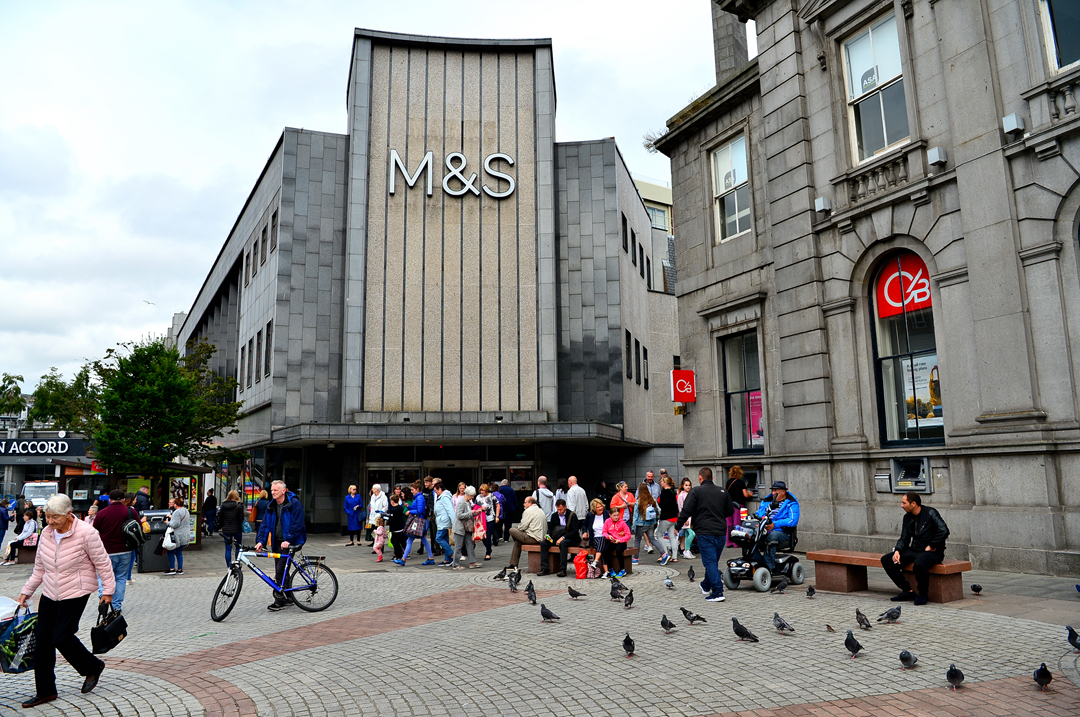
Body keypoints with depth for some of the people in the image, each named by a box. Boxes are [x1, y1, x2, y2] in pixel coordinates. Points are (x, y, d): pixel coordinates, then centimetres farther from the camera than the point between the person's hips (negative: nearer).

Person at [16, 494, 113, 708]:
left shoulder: (86, 533, -17)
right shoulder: (46, 533, 2)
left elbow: (102, 563, -10)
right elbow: (39, 568, 15)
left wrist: (107, 590, -8)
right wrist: (26, 591, 13)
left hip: (75, 593, -6)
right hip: (49, 594, 7)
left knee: (62, 637, -9)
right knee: (42, 638, 5)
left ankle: (92, 667, 17)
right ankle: (45, 691, 18)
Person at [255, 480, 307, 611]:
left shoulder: (294, 503, -12)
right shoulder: (272, 506, 8)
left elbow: (297, 524, -17)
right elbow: (265, 524, 5)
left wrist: (288, 540, -24)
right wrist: (261, 541, -8)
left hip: (290, 541, -7)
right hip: (276, 542, 7)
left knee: (280, 569, -12)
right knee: (280, 570, 10)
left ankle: (279, 601, -6)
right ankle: (287, 597, 22)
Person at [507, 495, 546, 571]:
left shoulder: (528, 511, -10)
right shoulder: (541, 511, 17)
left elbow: (523, 526, -13)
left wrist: (518, 527, 13)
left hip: (533, 539, -10)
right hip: (541, 537, 10)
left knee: (512, 530, 1)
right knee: (517, 541, 21)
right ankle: (513, 564, 19)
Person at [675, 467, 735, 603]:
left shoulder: (696, 491, -6)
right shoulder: (722, 492, 9)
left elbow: (686, 511, -10)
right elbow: (730, 511, 16)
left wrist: (678, 525, 3)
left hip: (704, 533, -6)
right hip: (720, 533, 6)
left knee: (710, 562, -5)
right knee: (713, 561, 19)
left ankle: (718, 593, -12)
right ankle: (706, 586, 38)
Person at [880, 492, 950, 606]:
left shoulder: (930, 513, -10)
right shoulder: (907, 517, 11)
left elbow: (944, 531, -20)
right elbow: (904, 539, 12)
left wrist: (931, 546, -16)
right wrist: (897, 551, -6)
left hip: (932, 552, -8)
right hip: (914, 550, 8)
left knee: (919, 564, -40)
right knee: (886, 559, -6)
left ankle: (923, 594, -12)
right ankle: (907, 591, 0)